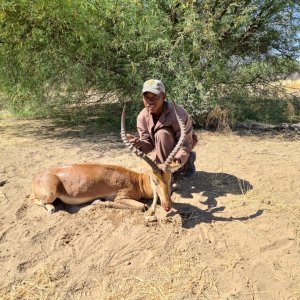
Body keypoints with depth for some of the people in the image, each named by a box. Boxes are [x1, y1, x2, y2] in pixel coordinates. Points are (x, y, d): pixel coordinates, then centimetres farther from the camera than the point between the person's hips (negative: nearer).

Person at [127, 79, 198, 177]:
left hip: (185, 142, -6)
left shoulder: (178, 114, -34)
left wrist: (178, 160, -48)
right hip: (166, 149, 6)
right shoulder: (142, 117, -18)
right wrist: (140, 144, -40)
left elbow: (185, 144, -30)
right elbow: (149, 143, -16)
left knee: (161, 134, -33)